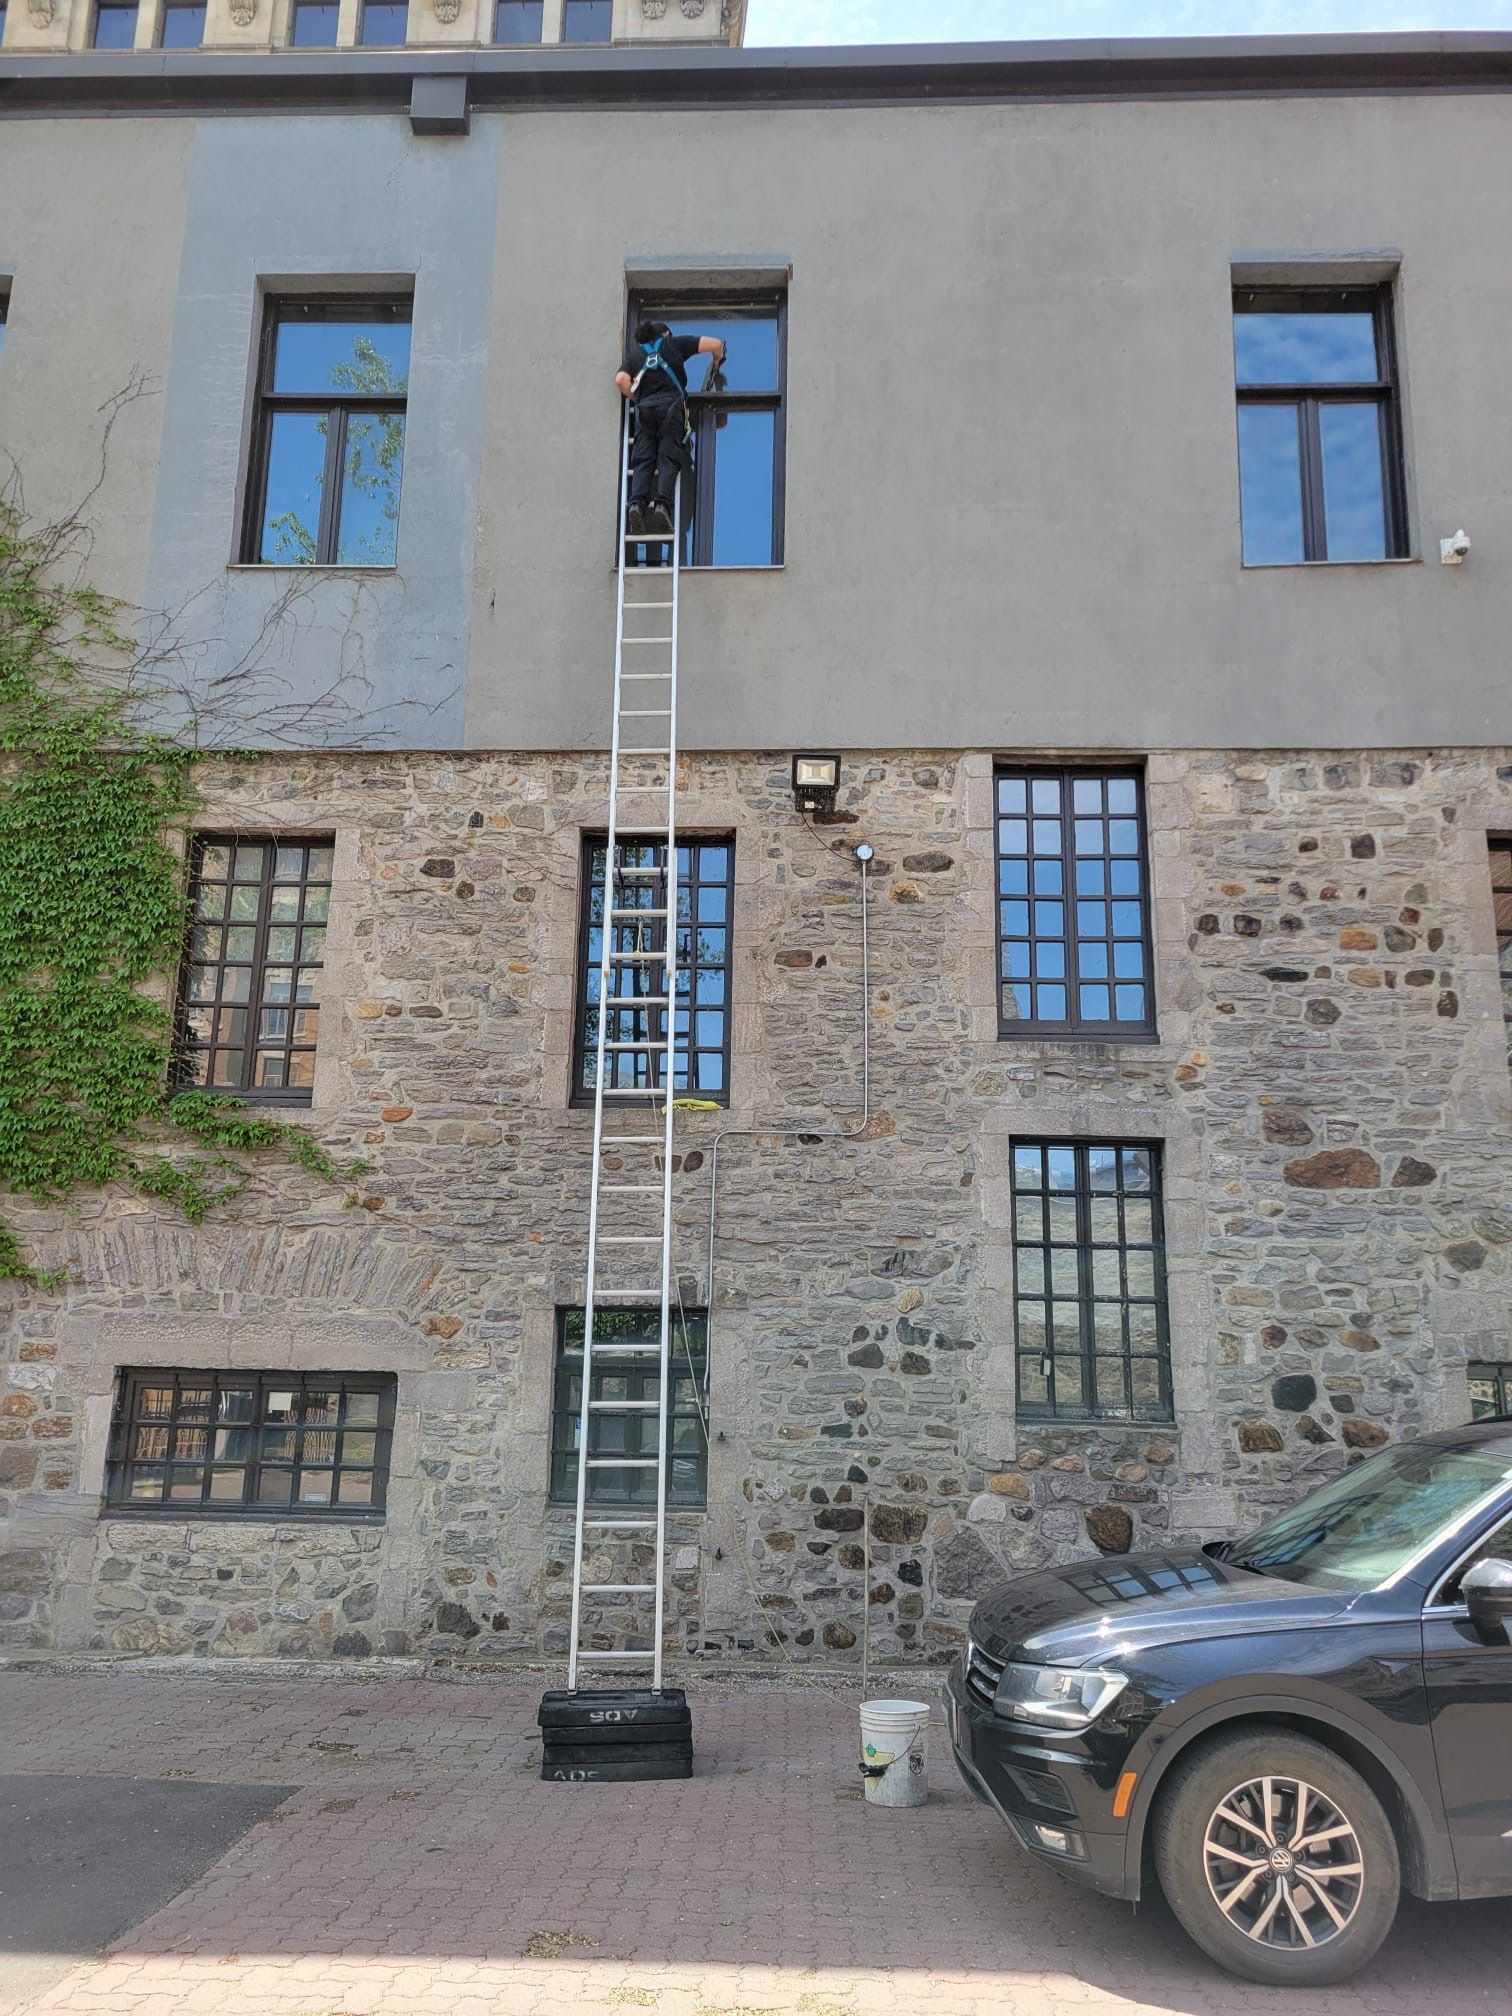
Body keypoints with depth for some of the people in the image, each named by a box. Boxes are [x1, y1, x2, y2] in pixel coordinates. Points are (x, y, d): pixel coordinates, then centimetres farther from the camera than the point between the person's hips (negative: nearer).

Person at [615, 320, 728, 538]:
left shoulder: (634, 352, 24)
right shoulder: (674, 344, 20)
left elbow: (621, 379, 5)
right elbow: (715, 344, 16)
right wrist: (717, 363, 37)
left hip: (644, 408, 2)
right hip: (671, 404, -2)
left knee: (642, 460, -4)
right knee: (668, 458, -9)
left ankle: (637, 503, -26)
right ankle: (662, 505, -29)